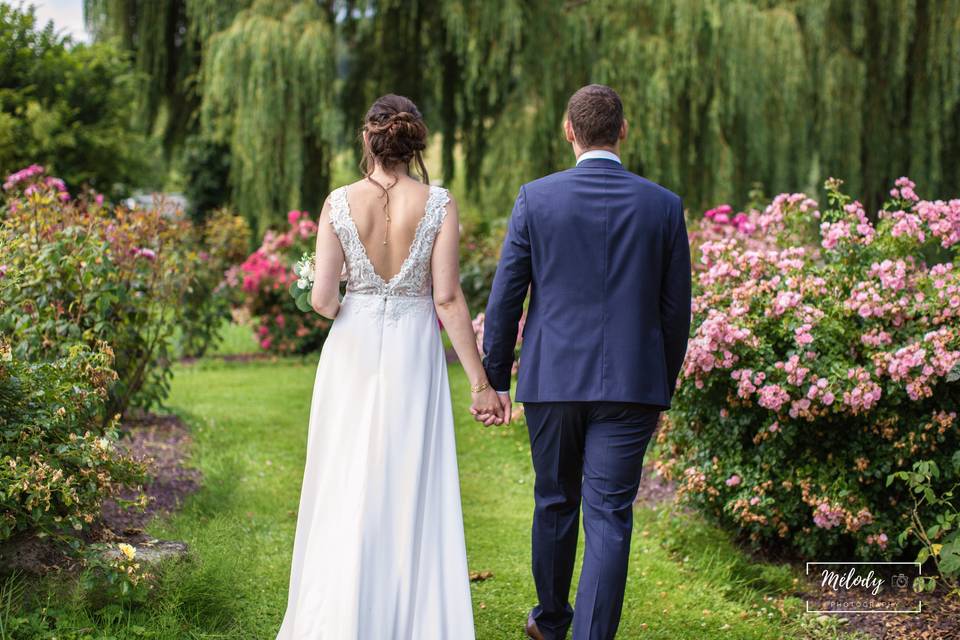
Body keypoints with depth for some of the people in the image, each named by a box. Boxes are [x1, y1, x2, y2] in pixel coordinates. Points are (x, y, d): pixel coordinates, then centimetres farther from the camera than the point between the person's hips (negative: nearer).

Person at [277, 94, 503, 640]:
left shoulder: (340, 203, -5)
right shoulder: (438, 203, -7)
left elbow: (322, 298, -8)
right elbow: (448, 299, -10)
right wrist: (481, 381, -4)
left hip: (352, 351, 1)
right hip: (414, 352, -1)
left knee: (346, 488, 11)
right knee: (413, 488, 8)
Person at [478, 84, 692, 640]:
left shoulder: (536, 198, -3)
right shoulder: (664, 205, -1)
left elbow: (505, 298, -1)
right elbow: (676, 310, 4)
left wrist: (497, 379, 8)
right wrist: (663, 389, 15)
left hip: (552, 380, 1)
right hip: (631, 384, -1)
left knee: (556, 504, 18)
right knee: (610, 517, 1)